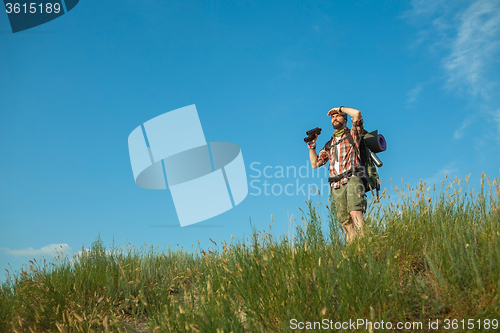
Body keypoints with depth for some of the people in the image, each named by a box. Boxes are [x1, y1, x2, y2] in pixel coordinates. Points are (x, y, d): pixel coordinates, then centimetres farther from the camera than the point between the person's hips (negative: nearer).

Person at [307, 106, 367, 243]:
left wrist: (340, 109, 10)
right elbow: (315, 163, 23)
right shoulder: (329, 144, 27)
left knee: (355, 212, -26)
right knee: (345, 222, -2)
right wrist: (312, 145, 15)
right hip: (336, 186, 4)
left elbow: (357, 114, -4)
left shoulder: (352, 134, 14)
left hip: (352, 179, -4)